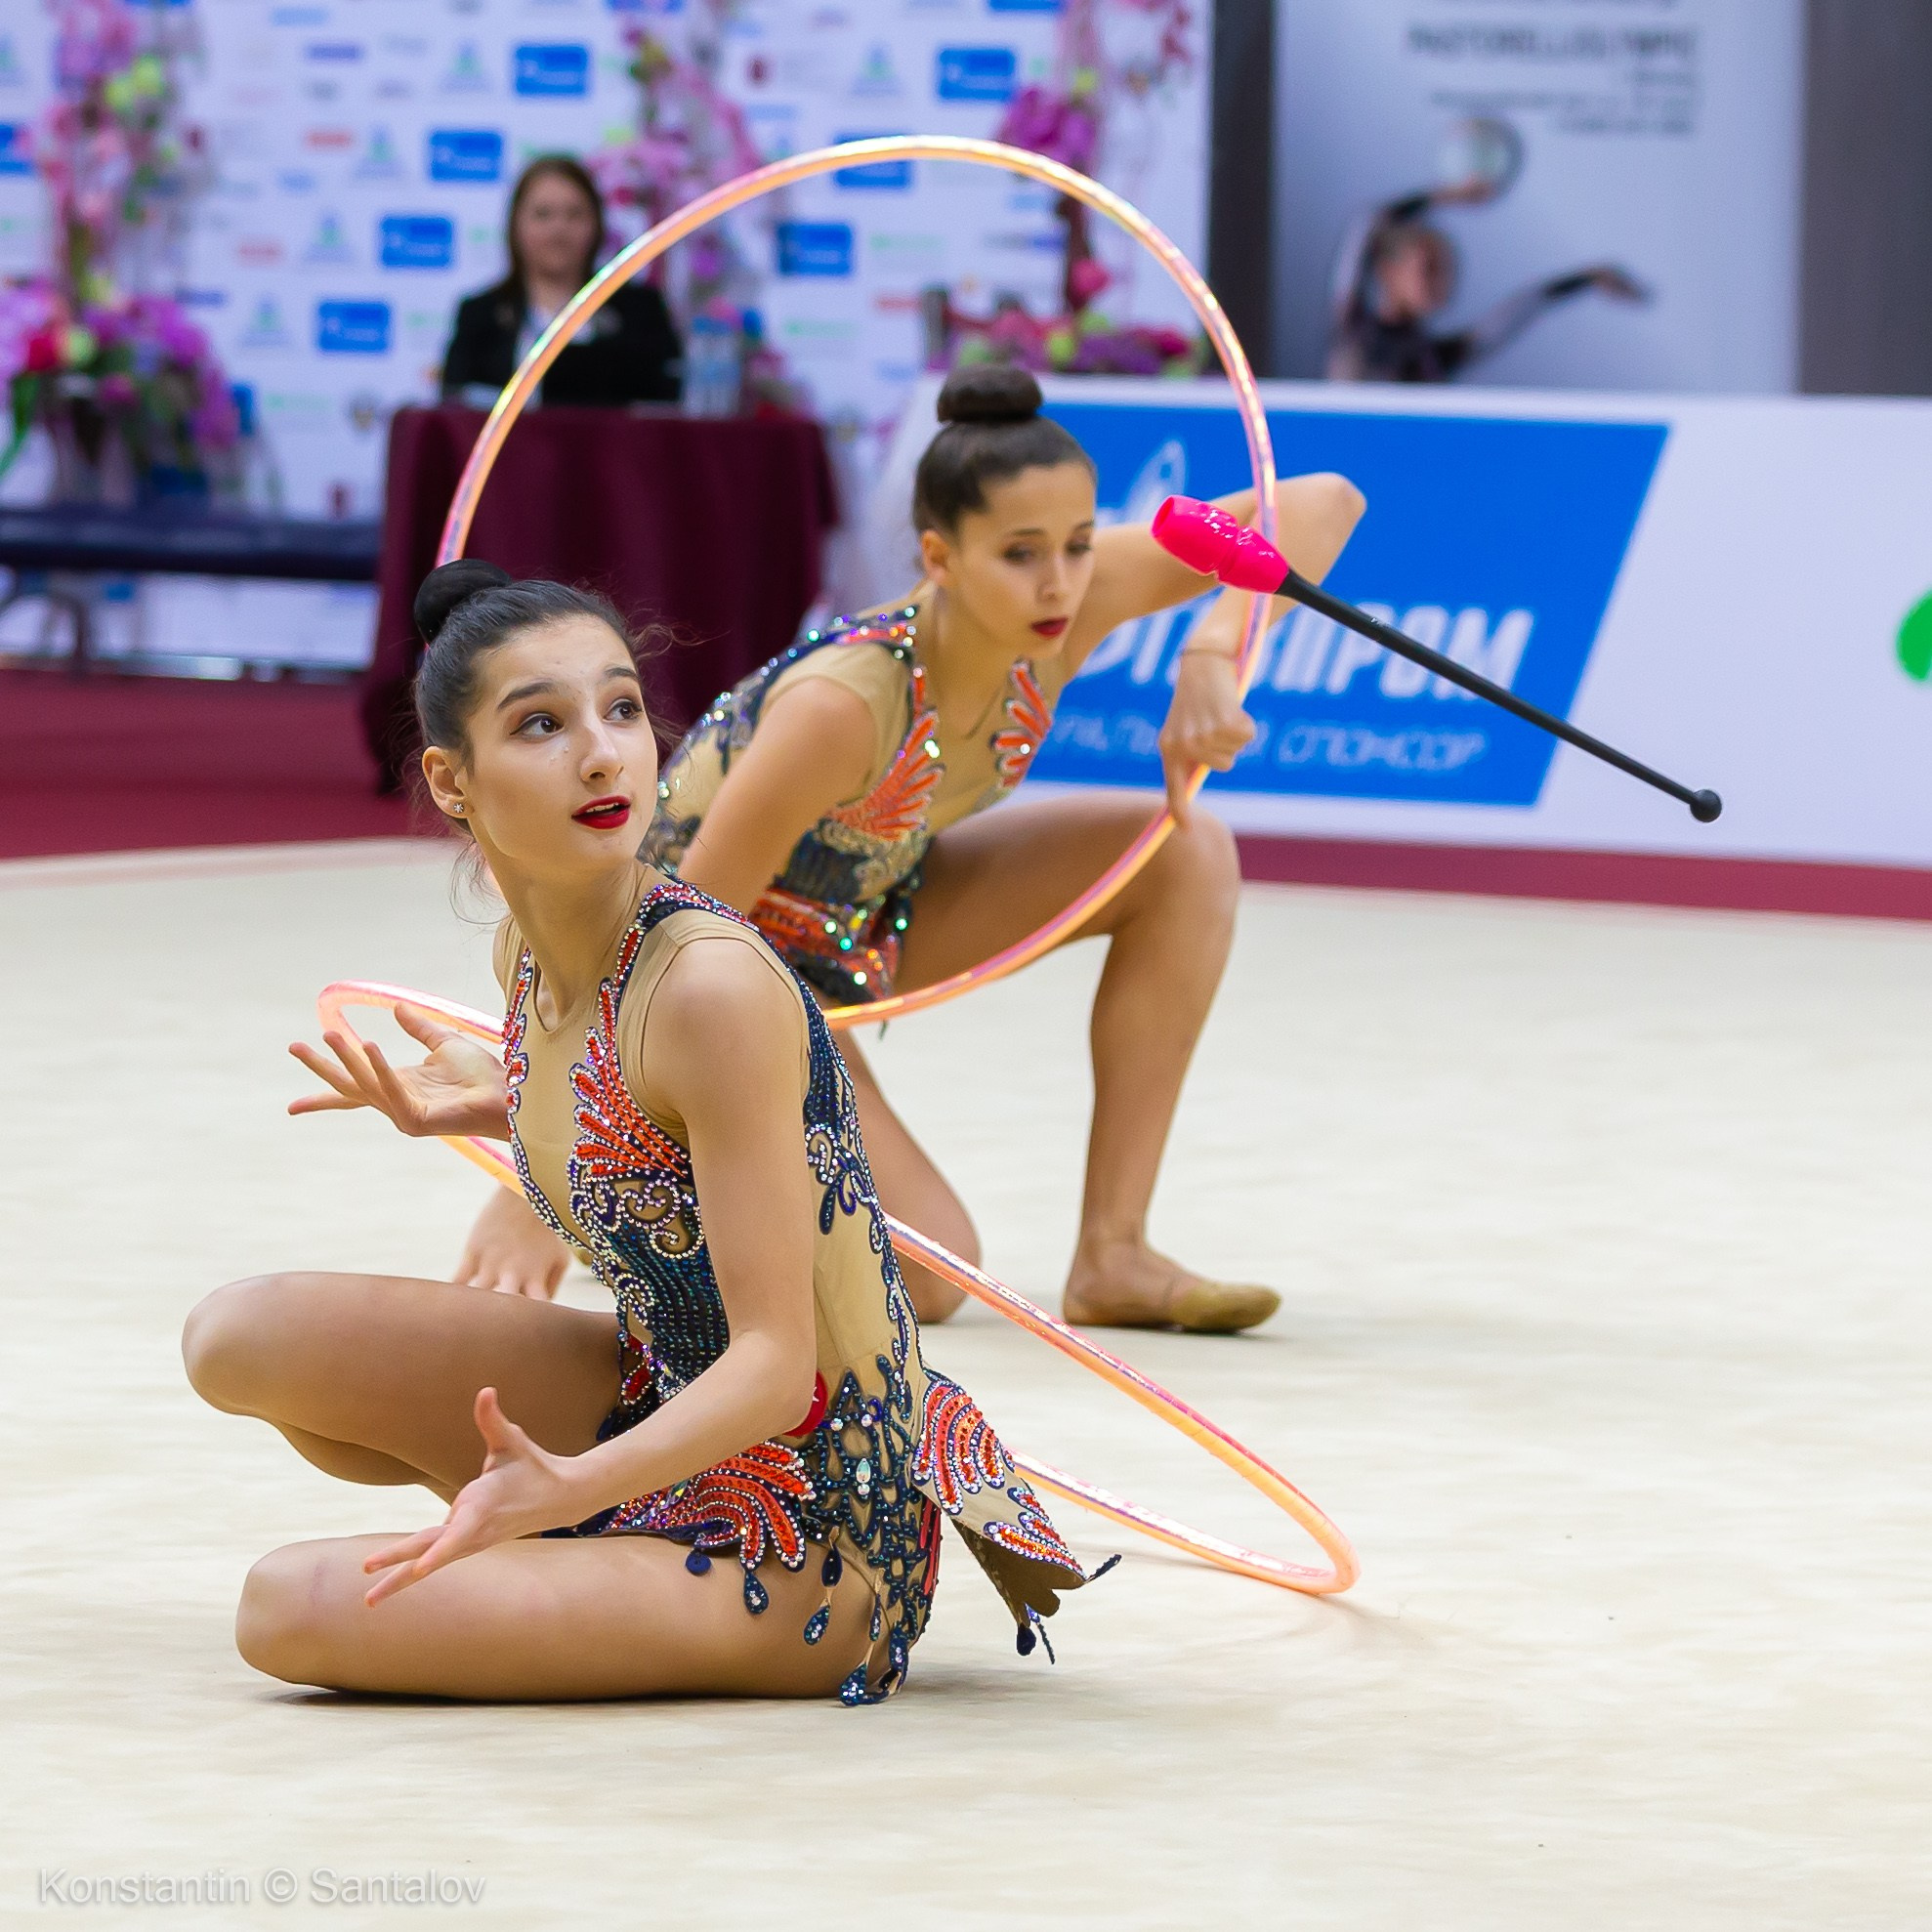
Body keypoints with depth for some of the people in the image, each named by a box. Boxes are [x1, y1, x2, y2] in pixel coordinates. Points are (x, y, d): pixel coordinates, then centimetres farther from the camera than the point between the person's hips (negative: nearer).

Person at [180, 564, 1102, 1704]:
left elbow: (775, 1363, -25)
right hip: (668, 1405, 8)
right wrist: (497, 1101, 10)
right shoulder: (530, 957, -1)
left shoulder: (717, 987, -26)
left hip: (810, 1559, -8)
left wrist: (570, 1487, -40)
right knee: (245, 1340, 2)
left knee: (293, 1610, -18)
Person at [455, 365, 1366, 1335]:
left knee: (1185, 853, -12)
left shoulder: (1062, 611, -22)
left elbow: (1320, 505, -18)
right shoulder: (845, 704, -39)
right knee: (926, 1278, -21)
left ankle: (1114, 1257, -7)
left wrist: (1212, 656, -36)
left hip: (869, 911, 7)